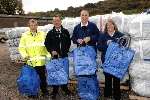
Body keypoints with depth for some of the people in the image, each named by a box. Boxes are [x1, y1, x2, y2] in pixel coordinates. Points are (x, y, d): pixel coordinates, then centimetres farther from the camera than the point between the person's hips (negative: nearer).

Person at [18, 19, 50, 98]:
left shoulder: (42, 34, 8)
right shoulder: (25, 35, 5)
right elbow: (21, 47, 4)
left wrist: (49, 55, -1)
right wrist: (24, 55, -11)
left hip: (41, 61, 0)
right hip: (30, 61, 0)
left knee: (42, 76, 7)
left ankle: (44, 90, 26)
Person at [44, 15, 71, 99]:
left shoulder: (65, 31, 6)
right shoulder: (50, 33, 3)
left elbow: (69, 42, 10)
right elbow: (47, 44, 5)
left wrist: (66, 50, 0)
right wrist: (51, 51, -9)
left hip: (64, 56, 1)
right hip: (55, 56, -1)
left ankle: (65, 88, 27)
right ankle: (55, 91, 13)